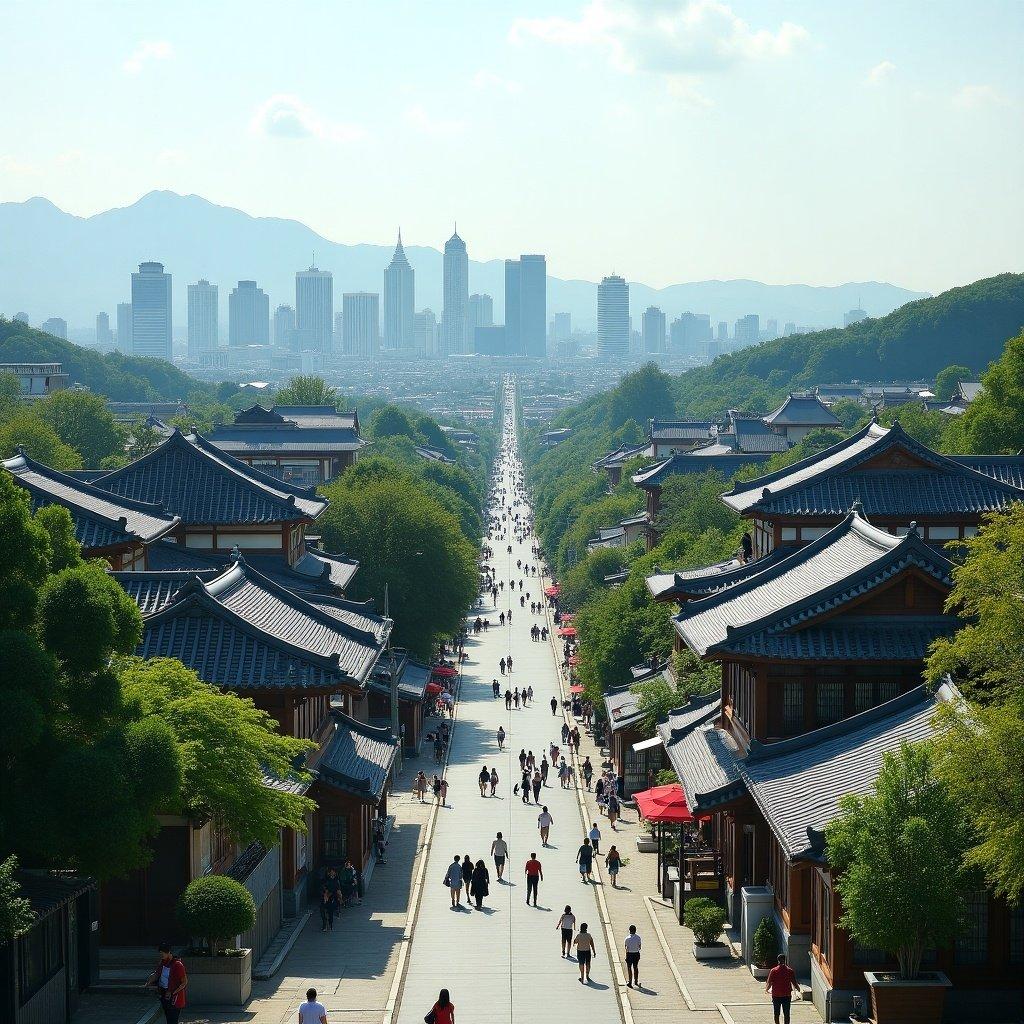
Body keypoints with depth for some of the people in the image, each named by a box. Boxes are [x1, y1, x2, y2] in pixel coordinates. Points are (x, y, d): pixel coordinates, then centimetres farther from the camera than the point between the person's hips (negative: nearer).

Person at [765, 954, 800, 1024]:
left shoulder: (773, 971, -8)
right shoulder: (790, 971, -7)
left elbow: (769, 983, -6)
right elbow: (794, 983, -2)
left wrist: (766, 989, 15)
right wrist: (798, 989, 19)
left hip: (776, 995, 0)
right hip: (787, 995, 0)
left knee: (776, 1014, 12)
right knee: (786, 1014, 6)